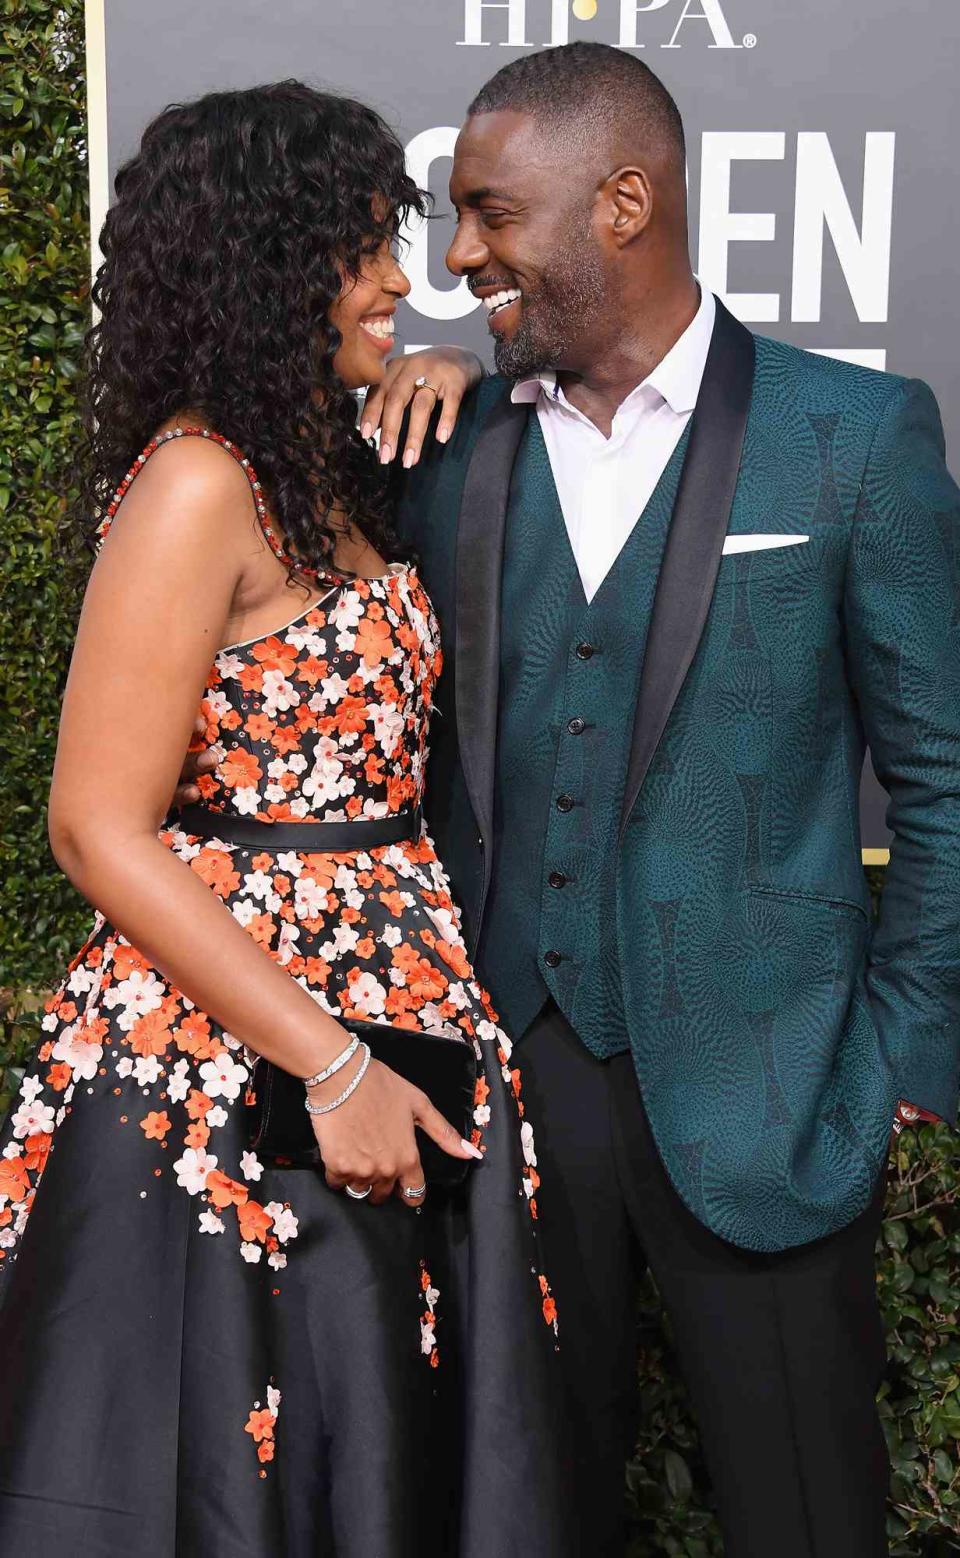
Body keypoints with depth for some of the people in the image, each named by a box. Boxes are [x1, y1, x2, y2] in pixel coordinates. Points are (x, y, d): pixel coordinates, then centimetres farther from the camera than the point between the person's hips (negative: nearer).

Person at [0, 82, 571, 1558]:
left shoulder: (330, 462, 9)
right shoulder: (197, 484, -17)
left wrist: (445, 379, 12)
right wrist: (334, 1067, -20)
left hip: (392, 1018, 9)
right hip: (233, 1059, -8)